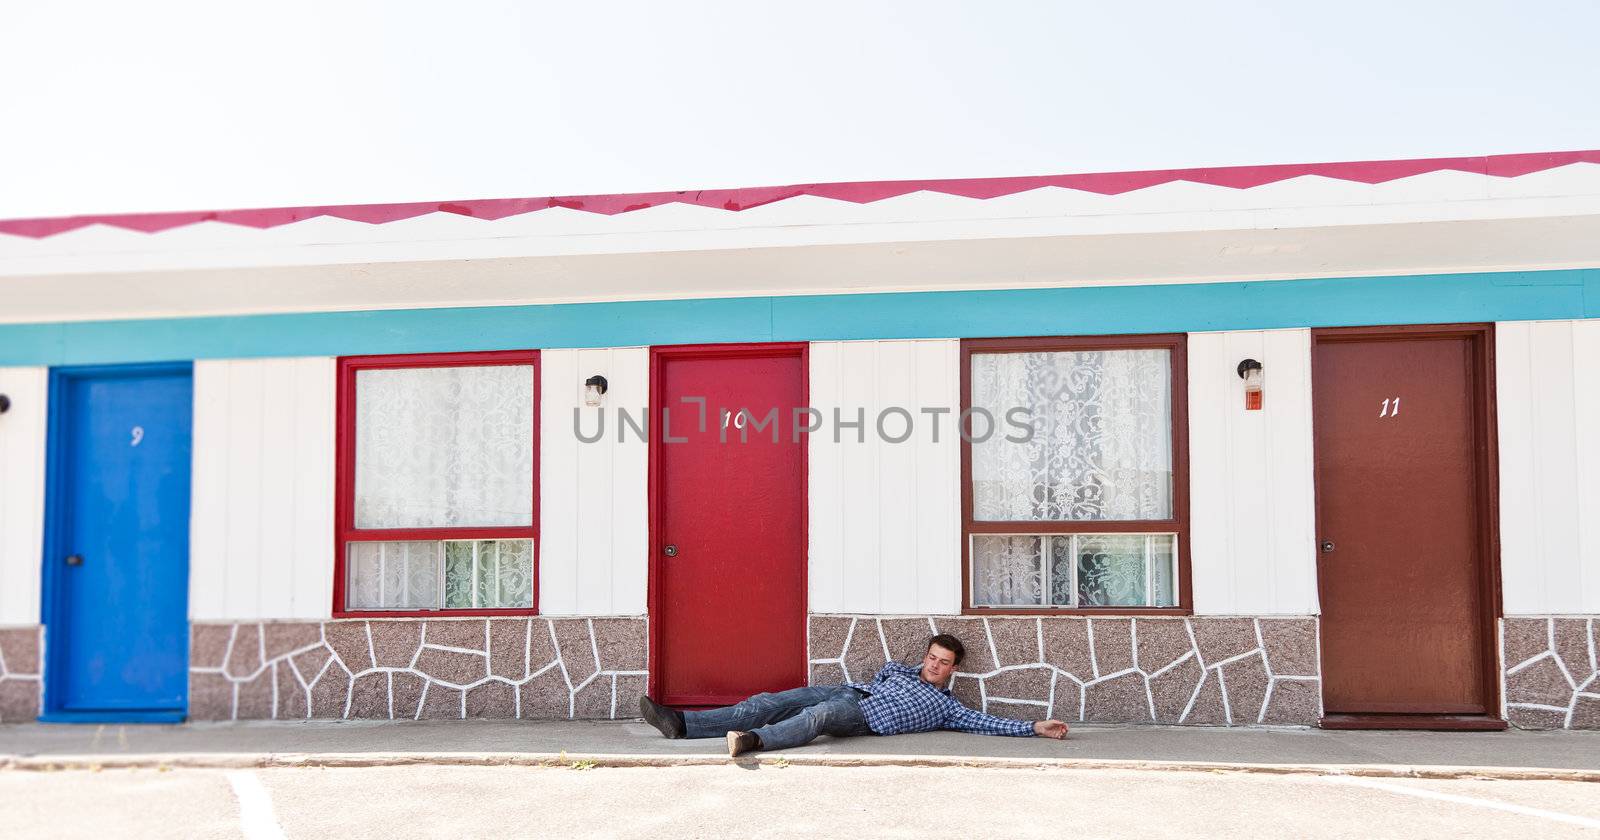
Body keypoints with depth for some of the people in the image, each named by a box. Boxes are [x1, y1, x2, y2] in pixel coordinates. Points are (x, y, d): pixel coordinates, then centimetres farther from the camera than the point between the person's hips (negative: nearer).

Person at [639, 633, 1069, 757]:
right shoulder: (898, 669, 31)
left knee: (817, 716, -38)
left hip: (865, 719, -5)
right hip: (846, 692, 5)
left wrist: (1035, 727, -1)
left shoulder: (946, 706, 14)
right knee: (772, 702, -15)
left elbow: (988, 722, 7)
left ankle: (753, 740, -64)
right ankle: (682, 723, -23)